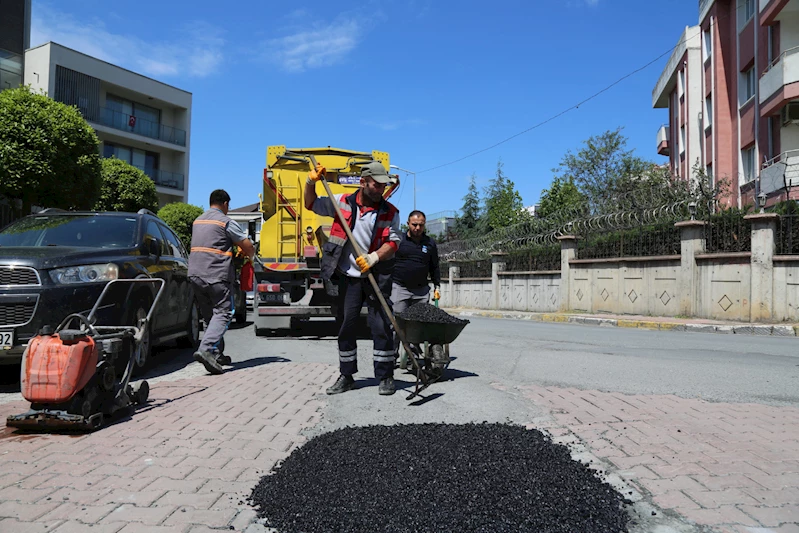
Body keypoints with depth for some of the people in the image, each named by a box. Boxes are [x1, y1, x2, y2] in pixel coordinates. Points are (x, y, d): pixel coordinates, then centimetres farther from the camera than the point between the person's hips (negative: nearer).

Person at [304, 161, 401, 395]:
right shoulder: (343, 203, 3)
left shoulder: (390, 212, 0)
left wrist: (373, 258, -23)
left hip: (377, 277, -2)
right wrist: (311, 182, -4)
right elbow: (311, 204, 13)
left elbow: (393, 242, -7)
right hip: (348, 276, 2)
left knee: (381, 326, -2)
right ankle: (346, 376, 22)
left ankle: (385, 377, 11)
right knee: (346, 326, 9)